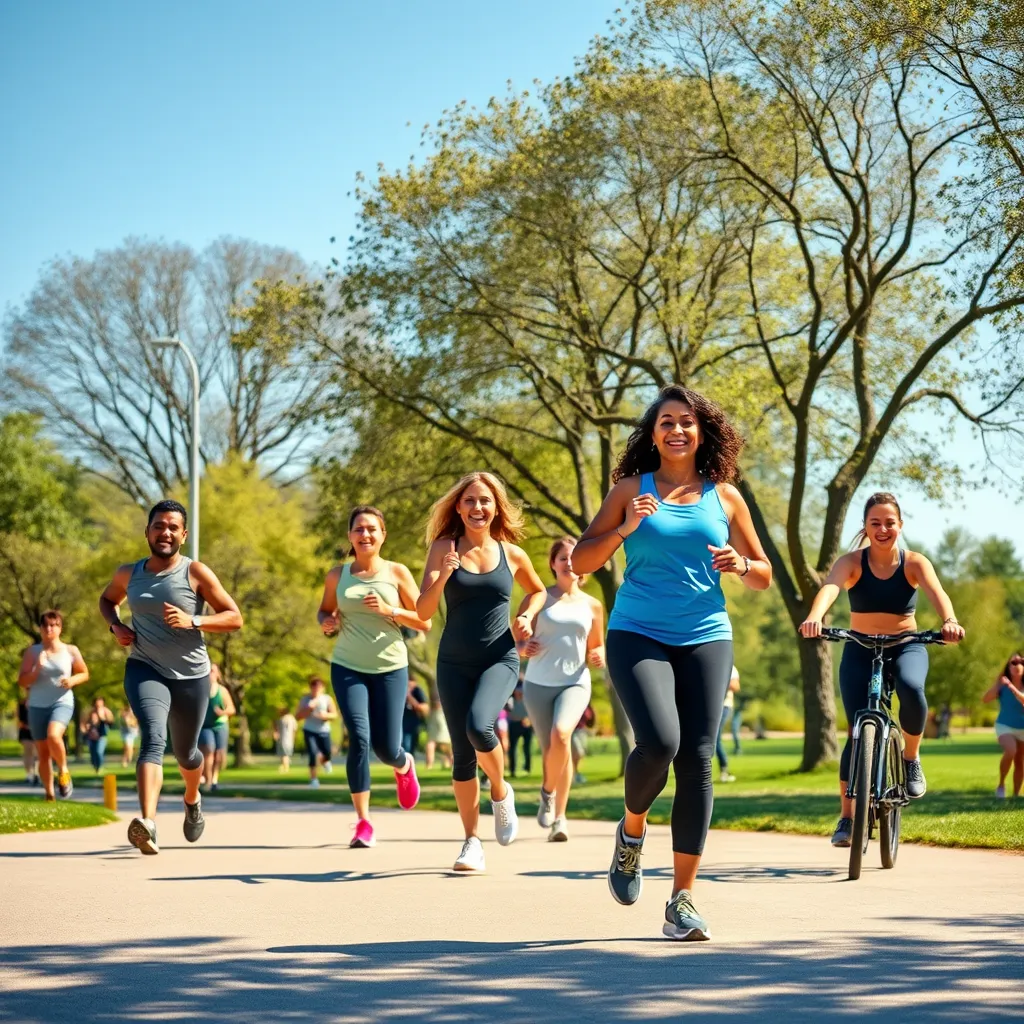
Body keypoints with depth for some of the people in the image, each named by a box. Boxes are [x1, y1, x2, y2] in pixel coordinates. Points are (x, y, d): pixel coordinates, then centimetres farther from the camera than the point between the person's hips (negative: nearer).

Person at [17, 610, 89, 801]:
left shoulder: (71, 651, 1)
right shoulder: (32, 652, 3)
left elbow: (85, 674, 12)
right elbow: (22, 681, 0)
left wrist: (72, 681, -9)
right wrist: (37, 669, -17)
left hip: (62, 703, -2)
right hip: (37, 706, 2)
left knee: (53, 736, -31)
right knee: (43, 753, 4)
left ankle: (63, 770, -5)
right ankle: (49, 794, 18)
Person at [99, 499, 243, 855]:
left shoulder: (196, 573, -7)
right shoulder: (129, 574, 2)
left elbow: (234, 618, -9)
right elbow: (107, 600, 24)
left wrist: (193, 621, -24)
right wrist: (116, 626, 2)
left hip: (191, 675, 0)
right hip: (145, 669, 0)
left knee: (185, 752, 16)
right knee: (153, 738, -26)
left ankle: (192, 800, 52)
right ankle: (147, 823, -42)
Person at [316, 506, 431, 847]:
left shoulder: (397, 573, -1)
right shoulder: (337, 575, 4)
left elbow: (424, 622, 0)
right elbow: (325, 610, 20)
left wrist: (389, 610, -15)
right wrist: (326, 622, -3)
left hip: (390, 668, -1)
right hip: (347, 667, 1)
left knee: (386, 747, -1)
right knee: (359, 738, -16)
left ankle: (404, 766, 39)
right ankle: (363, 822, -6)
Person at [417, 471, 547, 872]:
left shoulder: (511, 554, 3)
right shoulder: (444, 548, -1)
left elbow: (538, 591, 23)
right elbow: (423, 611, -6)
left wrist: (527, 617, 3)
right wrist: (443, 576, -23)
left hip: (500, 660, -1)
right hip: (454, 663, 1)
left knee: (479, 726, -27)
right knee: (462, 755, 1)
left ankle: (501, 792, 2)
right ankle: (472, 842, 14)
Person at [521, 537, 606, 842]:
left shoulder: (592, 605, 8)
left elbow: (596, 646, 19)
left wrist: (599, 656, -3)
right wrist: (524, 647, -15)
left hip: (575, 682, 0)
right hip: (538, 683, 0)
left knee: (561, 734, -26)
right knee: (549, 749, 2)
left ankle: (550, 791, -2)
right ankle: (555, 814, 25)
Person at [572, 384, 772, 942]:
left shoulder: (724, 496, 11)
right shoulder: (631, 490, 6)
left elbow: (763, 576, 17)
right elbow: (582, 561, 6)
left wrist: (741, 564, -6)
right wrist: (624, 529, -10)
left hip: (706, 638, 2)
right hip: (638, 635, -2)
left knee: (697, 761, -5)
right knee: (659, 741, -24)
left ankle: (682, 900, 3)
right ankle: (631, 831, 10)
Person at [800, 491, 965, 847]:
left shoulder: (914, 563, -9)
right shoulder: (852, 562, -11)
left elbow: (936, 591, -28)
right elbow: (830, 587, -32)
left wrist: (949, 621, -51)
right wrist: (814, 617, -54)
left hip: (906, 647, 0)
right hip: (860, 650, 0)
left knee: (911, 689, -34)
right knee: (857, 730, -12)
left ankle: (911, 759, -6)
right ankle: (846, 817, -2)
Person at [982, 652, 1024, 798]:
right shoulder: (1002, 686, -9)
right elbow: (985, 699, -19)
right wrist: (998, 682, -26)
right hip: (1005, 726, -2)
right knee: (1010, 751, -29)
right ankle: (1001, 784, -9)